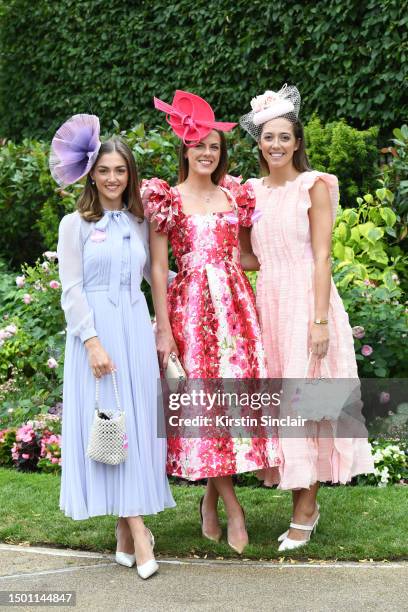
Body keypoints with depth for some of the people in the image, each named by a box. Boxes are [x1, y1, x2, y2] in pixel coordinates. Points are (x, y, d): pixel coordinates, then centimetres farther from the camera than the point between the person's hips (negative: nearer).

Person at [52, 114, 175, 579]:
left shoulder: (138, 223, 12)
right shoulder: (76, 224, 0)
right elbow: (71, 289, -6)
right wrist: (93, 341, -15)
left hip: (136, 329, 4)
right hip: (95, 330, -4)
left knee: (137, 423, 2)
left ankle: (127, 526, 10)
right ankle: (136, 531, -8)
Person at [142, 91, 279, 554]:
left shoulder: (234, 197, 12)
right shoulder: (167, 200, 0)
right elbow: (158, 267, -3)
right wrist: (164, 328, -8)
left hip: (235, 305, 4)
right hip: (191, 307, -4)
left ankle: (210, 498, 16)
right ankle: (233, 509, 2)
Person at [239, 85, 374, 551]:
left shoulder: (314, 186, -4)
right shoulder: (252, 191, 11)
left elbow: (322, 257, -9)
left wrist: (320, 319, -16)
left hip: (306, 300, -5)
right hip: (267, 302, 5)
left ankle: (304, 510, 6)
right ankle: (305, 504, 17)